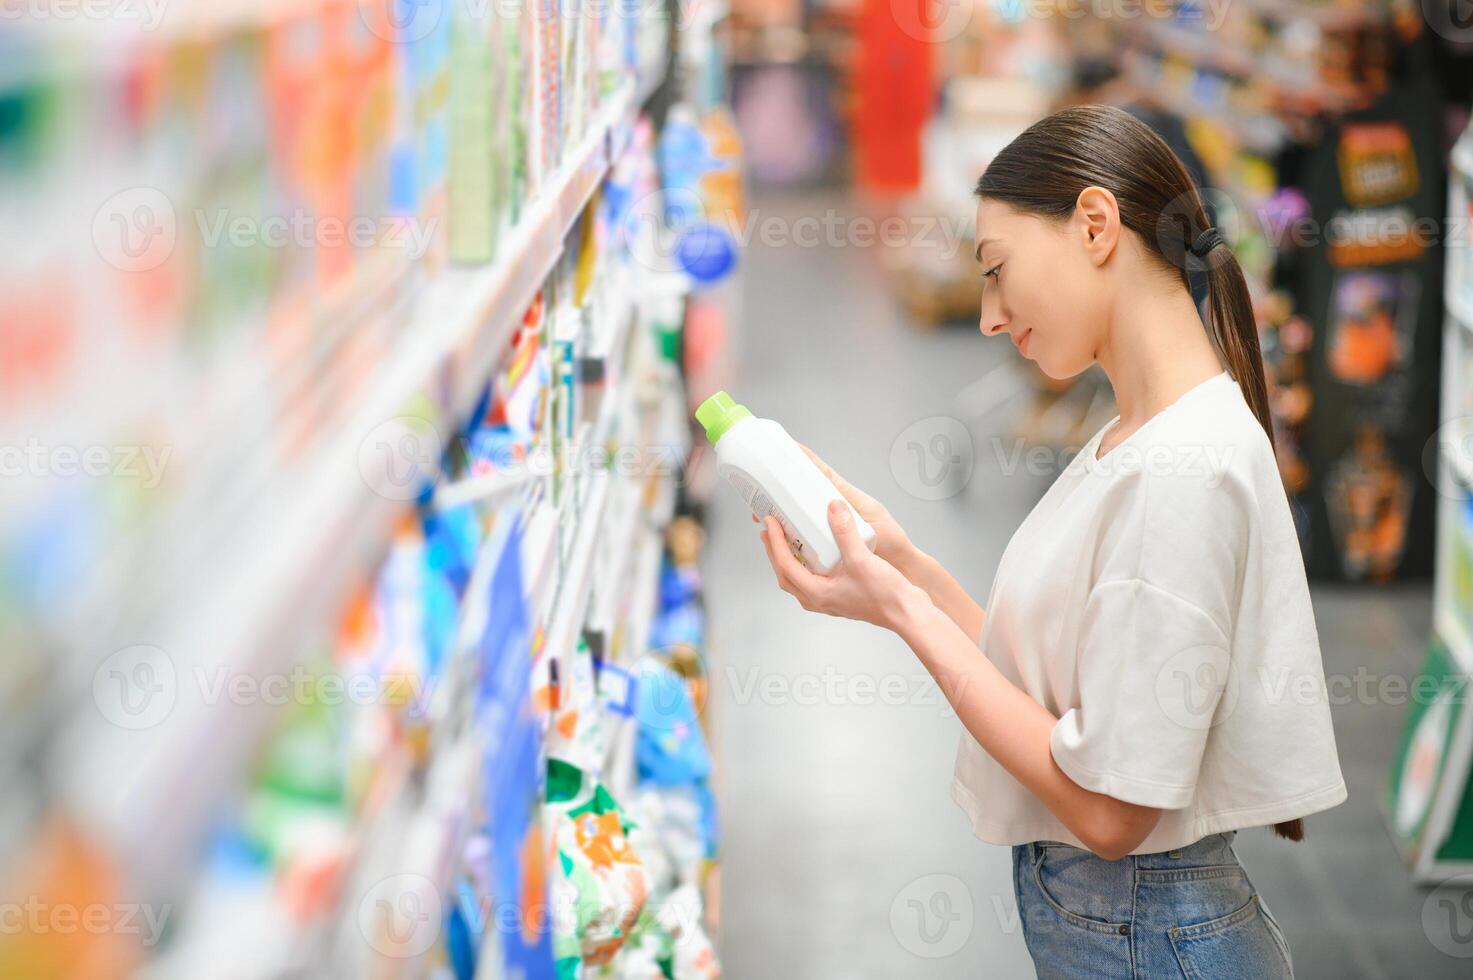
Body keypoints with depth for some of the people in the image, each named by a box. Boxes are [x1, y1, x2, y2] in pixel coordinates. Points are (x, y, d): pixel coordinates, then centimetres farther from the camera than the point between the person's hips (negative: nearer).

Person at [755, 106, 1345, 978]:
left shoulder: (1182, 471, -21)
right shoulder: (1128, 444, 8)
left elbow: (1110, 808, -22)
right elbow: (1050, 681, 6)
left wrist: (902, 609, -16)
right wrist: (904, 561, -1)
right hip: (1084, 906, 8)